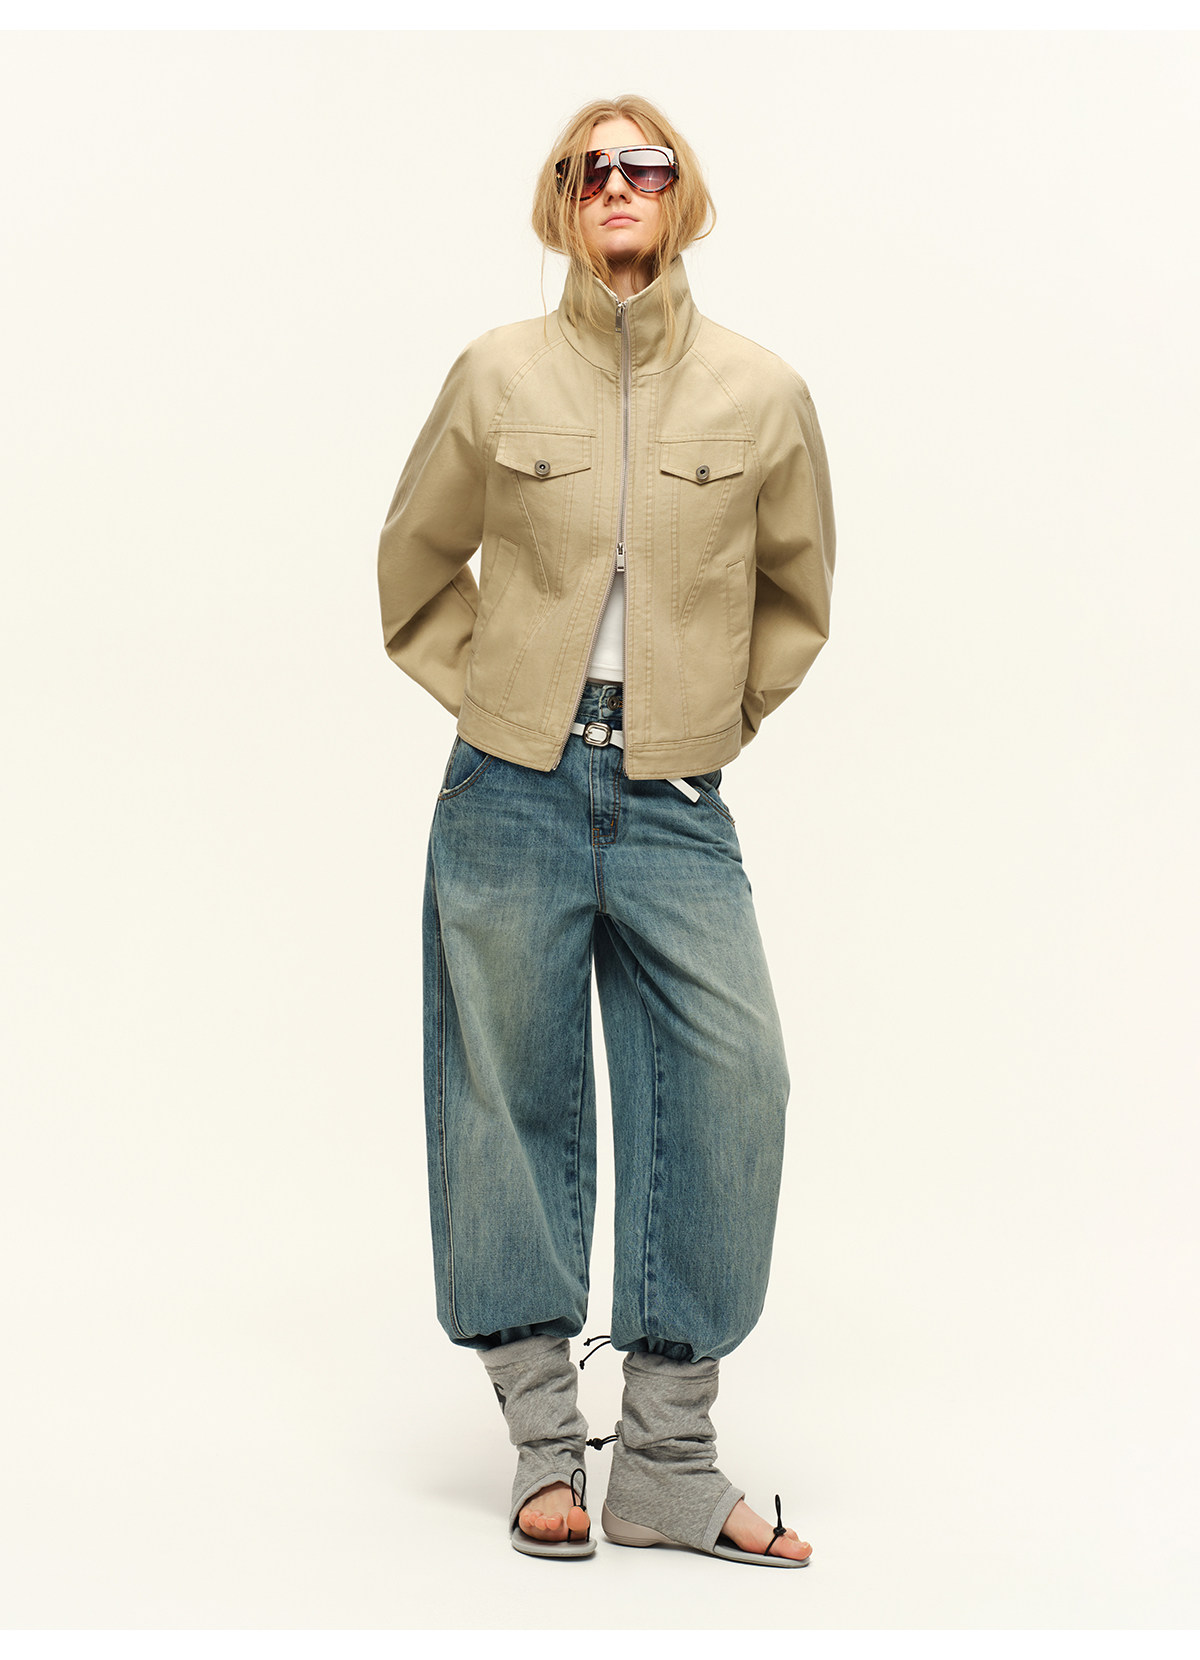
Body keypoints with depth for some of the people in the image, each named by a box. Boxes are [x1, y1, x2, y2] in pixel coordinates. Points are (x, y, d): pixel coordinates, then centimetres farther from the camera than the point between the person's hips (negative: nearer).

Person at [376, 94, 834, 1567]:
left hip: (673, 804, 1)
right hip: (514, 789, 0)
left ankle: (668, 1459, 2)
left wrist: (718, 717, 12)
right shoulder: (498, 375, 2)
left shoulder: (763, 394, 3)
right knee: (515, 1098, 3)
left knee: (733, 1087, -10)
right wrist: (486, 693, 9)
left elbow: (793, 595, 17)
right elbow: (416, 559, 15)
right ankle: (545, 1444, 16)